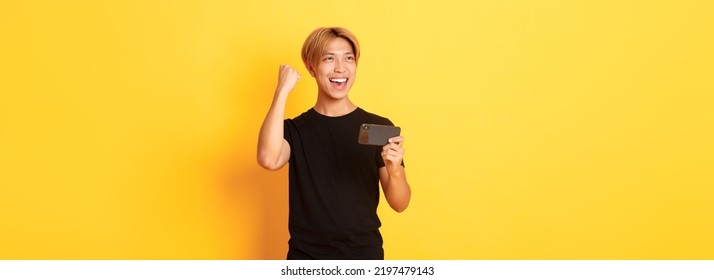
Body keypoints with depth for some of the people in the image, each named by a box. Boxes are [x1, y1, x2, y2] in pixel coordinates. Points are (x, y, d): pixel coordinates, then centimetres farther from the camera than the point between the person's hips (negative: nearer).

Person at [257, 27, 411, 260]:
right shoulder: (294, 129, -1)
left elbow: (400, 204, -4)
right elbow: (268, 160, -24)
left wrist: (395, 171, -25)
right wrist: (283, 90, -18)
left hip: (365, 254, 0)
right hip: (306, 256, 0)